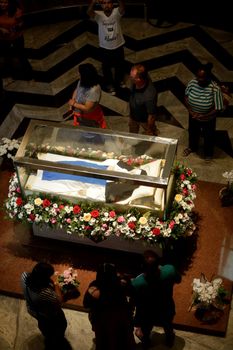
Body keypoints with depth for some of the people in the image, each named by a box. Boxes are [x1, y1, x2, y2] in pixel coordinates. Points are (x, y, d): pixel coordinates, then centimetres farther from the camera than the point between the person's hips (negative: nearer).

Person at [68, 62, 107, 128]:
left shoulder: (94, 90, -37)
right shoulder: (81, 82, -13)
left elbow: (87, 108, -33)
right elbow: (76, 91, 8)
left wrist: (74, 104, -21)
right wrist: (73, 100, -9)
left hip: (90, 118, -7)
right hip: (80, 114, 7)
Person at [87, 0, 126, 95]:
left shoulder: (116, 12, -18)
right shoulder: (99, 15, -18)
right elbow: (89, 12, -38)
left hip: (118, 46, 1)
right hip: (105, 48, -1)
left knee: (120, 66, 24)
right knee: (106, 67, 18)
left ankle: (119, 80, 53)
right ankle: (109, 84, 43)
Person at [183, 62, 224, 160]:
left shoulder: (215, 89, -33)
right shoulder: (192, 82, -20)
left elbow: (218, 109, -26)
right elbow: (186, 96, -2)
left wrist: (204, 116, -28)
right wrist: (189, 109, -15)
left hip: (208, 120, -4)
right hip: (193, 116, 4)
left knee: (208, 136, 22)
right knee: (193, 132, 29)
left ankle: (208, 152, 52)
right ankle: (192, 147, 60)